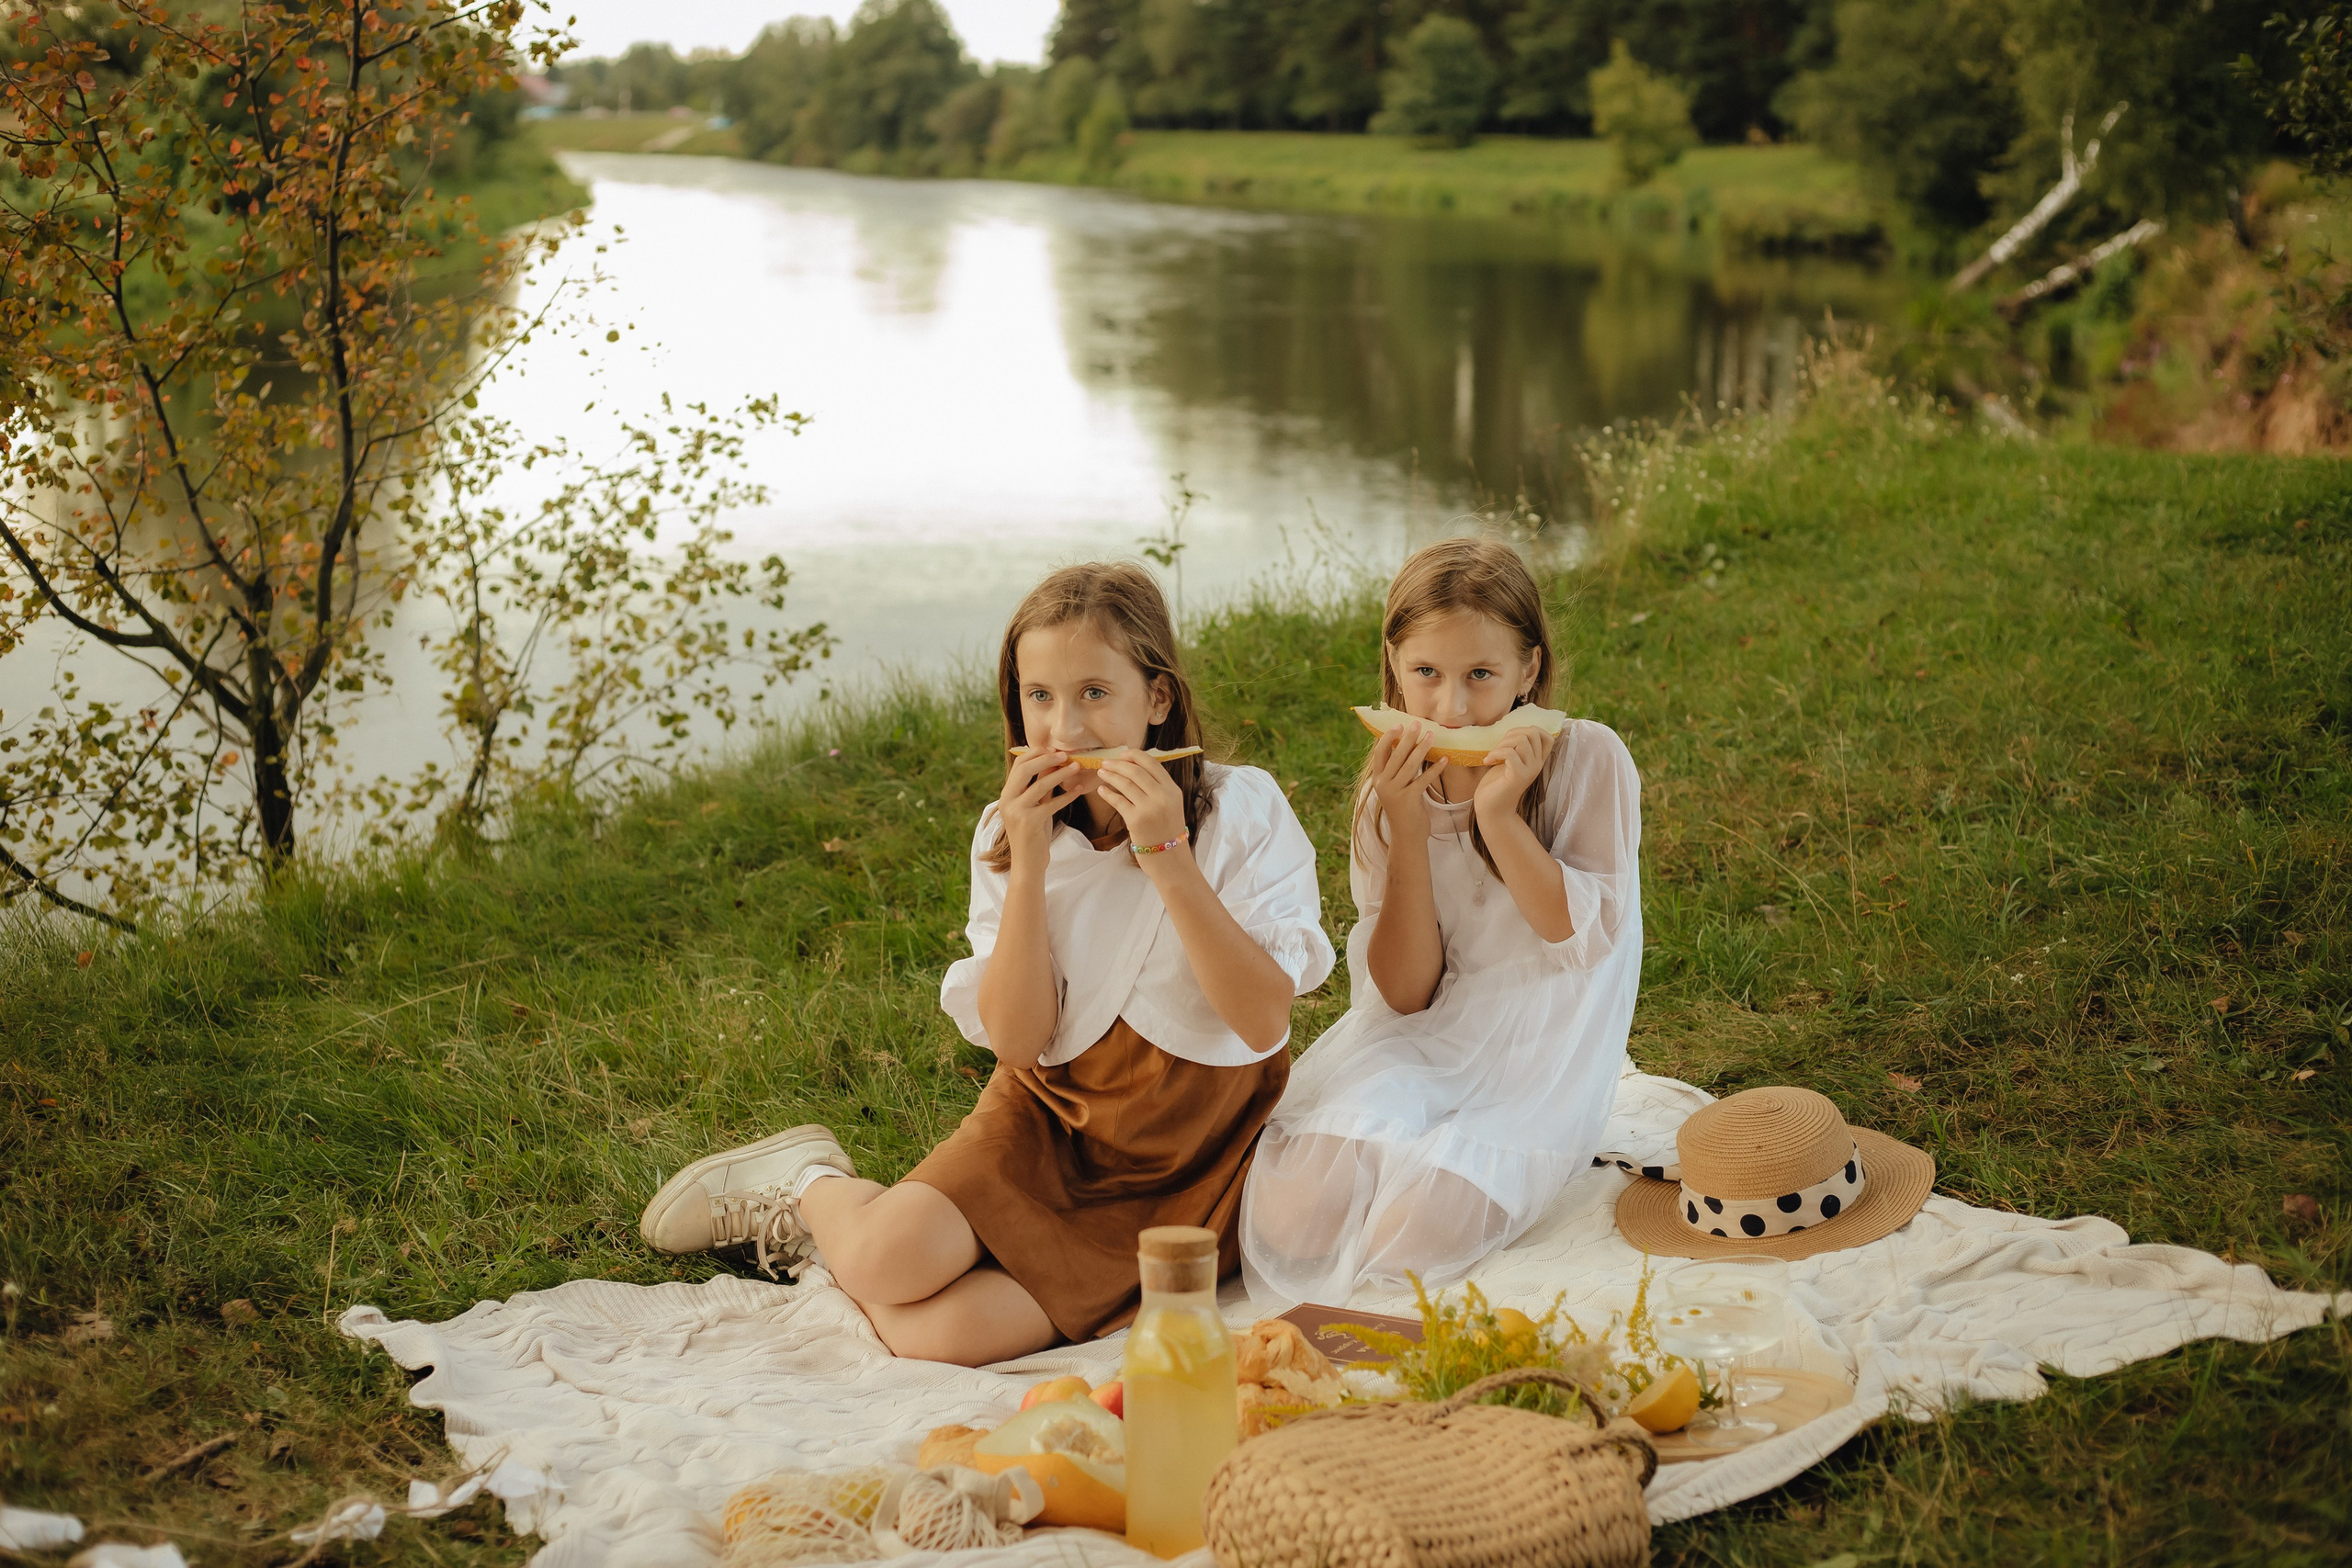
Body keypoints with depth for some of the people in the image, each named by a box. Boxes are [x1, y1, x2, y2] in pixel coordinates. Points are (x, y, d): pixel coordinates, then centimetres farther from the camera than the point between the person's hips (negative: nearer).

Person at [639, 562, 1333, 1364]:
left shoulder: (1242, 810, -9)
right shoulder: (1013, 832, 0)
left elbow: (1264, 1019, -20)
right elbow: (1017, 1041, -9)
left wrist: (1167, 856, -26)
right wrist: (1029, 863, -19)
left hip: (1185, 1162, -2)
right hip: (1049, 1123, 2)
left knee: (938, 1333, -23)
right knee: (888, 1263, -26)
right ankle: (811, 1186, 10)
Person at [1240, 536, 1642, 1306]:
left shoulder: (1589, 760, -7)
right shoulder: (1388, 793, 3)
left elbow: (1590, 939, -13)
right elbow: (1404, 993, -5)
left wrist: (1499, 816, -22)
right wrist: (1409, 826, -16)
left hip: (1539, 1061, -2)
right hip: (1422, 1041, 3)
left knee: (1410, 1234, -27)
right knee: (1292, 1219, -24)